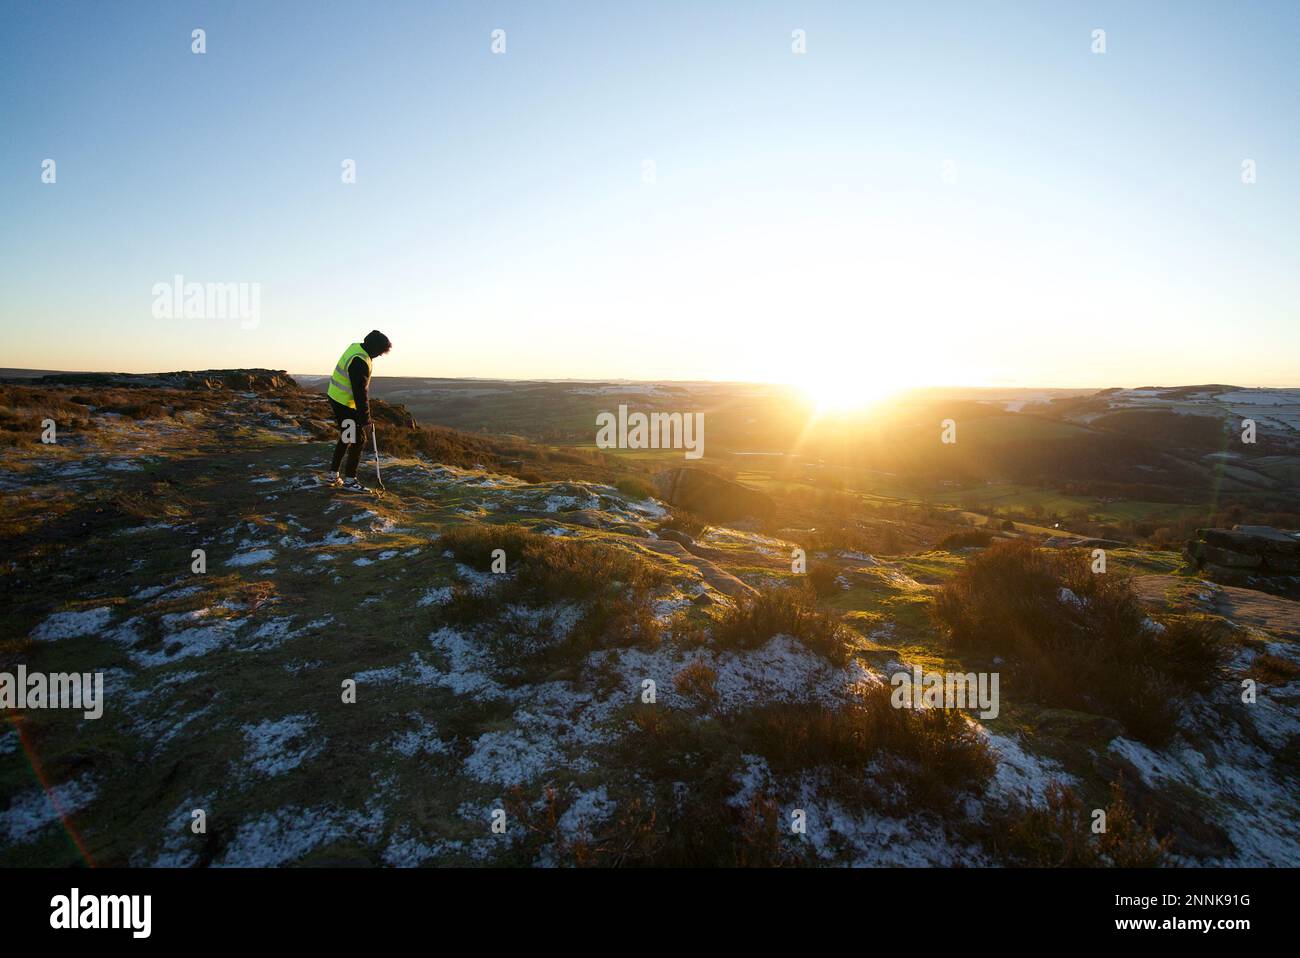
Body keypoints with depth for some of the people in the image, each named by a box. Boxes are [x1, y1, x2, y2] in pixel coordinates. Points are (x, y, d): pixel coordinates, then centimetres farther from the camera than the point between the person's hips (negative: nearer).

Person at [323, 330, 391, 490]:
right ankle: (349, 479, 6)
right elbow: (360, 393, -26)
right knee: (359, 440, -2)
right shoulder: (360, 362, -28)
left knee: (345, 437, 19)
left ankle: (332, 475, 26)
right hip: (345, 403, -10)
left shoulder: (356, 347, 3)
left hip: (336, 397, 10)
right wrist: (365, 420, -22)